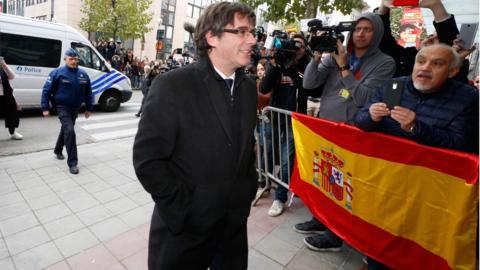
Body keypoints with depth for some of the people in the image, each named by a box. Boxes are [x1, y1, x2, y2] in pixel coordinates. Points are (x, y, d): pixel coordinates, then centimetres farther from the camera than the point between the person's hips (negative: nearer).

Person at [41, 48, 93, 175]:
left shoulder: (83, 74, 3)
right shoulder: (57, 73, -10)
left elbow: (88, 92, 10)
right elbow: (46, 90, -7)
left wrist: (89, 108, 9)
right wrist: (45, 108, -9)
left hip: (75, 108, 5)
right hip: (62, 107, -5)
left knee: (65, 129, 21)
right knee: (69, 131, -17)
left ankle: (58, 151, 45)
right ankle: (72, 162, -11)